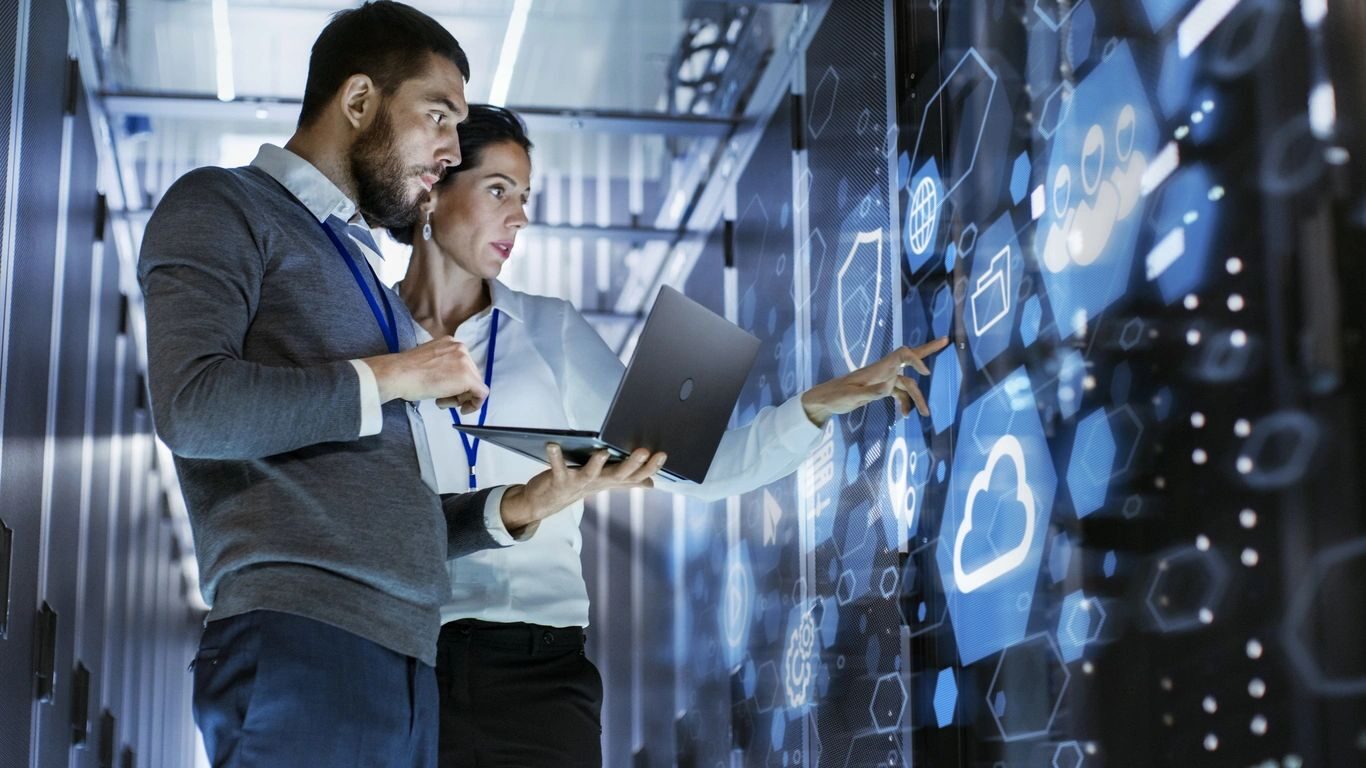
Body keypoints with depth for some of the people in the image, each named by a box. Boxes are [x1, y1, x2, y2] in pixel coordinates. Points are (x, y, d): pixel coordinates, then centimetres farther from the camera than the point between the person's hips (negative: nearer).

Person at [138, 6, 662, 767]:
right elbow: (194, 406, -15)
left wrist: (523, 504, 7)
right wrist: (392, 376, -6)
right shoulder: (222, 208, 4)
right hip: (301, 642, -7)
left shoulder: (362, 273, 26)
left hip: (403, 655, 8)